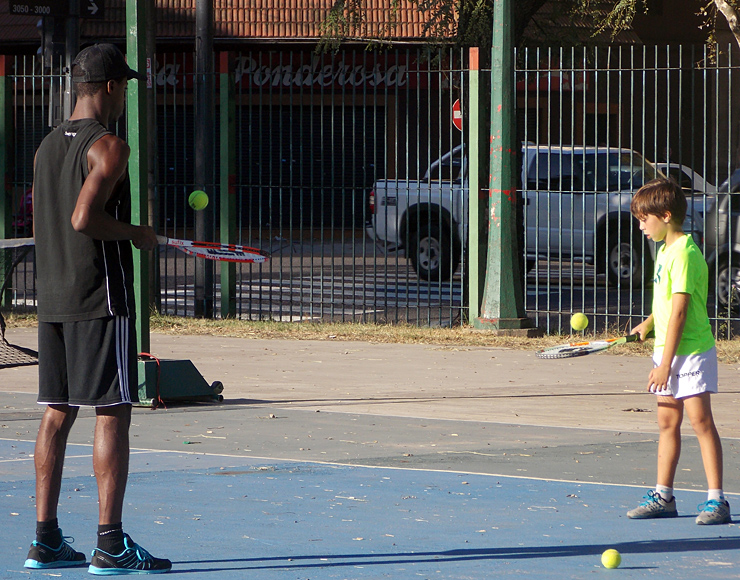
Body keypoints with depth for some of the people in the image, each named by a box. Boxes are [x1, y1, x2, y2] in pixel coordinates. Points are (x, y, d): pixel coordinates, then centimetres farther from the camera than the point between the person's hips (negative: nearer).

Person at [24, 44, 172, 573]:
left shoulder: (47, 146, 14)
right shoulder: (108, 146, -12)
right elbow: (84, 218, -22)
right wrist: (136, 233, -8)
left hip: (52, 298, 8)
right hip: (101, 298, -8)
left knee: (57, 414, 9)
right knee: (113, 414, -6)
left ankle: (46, 539, 9)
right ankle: (111, 544, -9)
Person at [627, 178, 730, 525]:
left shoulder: (684, 254, -18)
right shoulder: (665, 250, 12)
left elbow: (680, 311, -21)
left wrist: (665, 364, -21)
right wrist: (649, 323, 12)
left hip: (690, 352, -9)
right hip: (669, 352, 9)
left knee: (700, 421, -9)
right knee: (667, 423, 12)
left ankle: (716, 501, -8)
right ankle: (663, 496, 20)